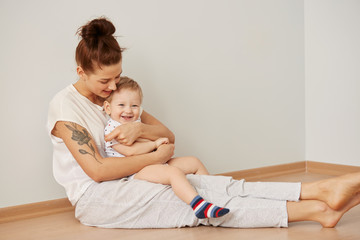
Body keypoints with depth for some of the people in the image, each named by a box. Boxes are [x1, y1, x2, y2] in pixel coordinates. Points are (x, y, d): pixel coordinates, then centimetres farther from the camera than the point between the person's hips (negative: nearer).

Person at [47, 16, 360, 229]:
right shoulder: (65, 105, -11)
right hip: (95, 198, -7)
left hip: (125, 185, 7)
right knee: (202, 199, -21)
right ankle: (317, 209, -26)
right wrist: (157, 157, -13)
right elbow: (97, 170, -20)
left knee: (217, 186, -15)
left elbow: (169, 136, 9)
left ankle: (322, 190, -25)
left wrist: (141, 128, -14)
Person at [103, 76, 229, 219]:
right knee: (174, 172, -35)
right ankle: (198, 205, -51)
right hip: (135, 173, -10)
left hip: (156, 164, 10)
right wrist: (155, 143, -12)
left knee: (194, 162, 10)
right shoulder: (111, 129, -8)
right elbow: (130, 151, -21)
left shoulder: (136, 124, 21)